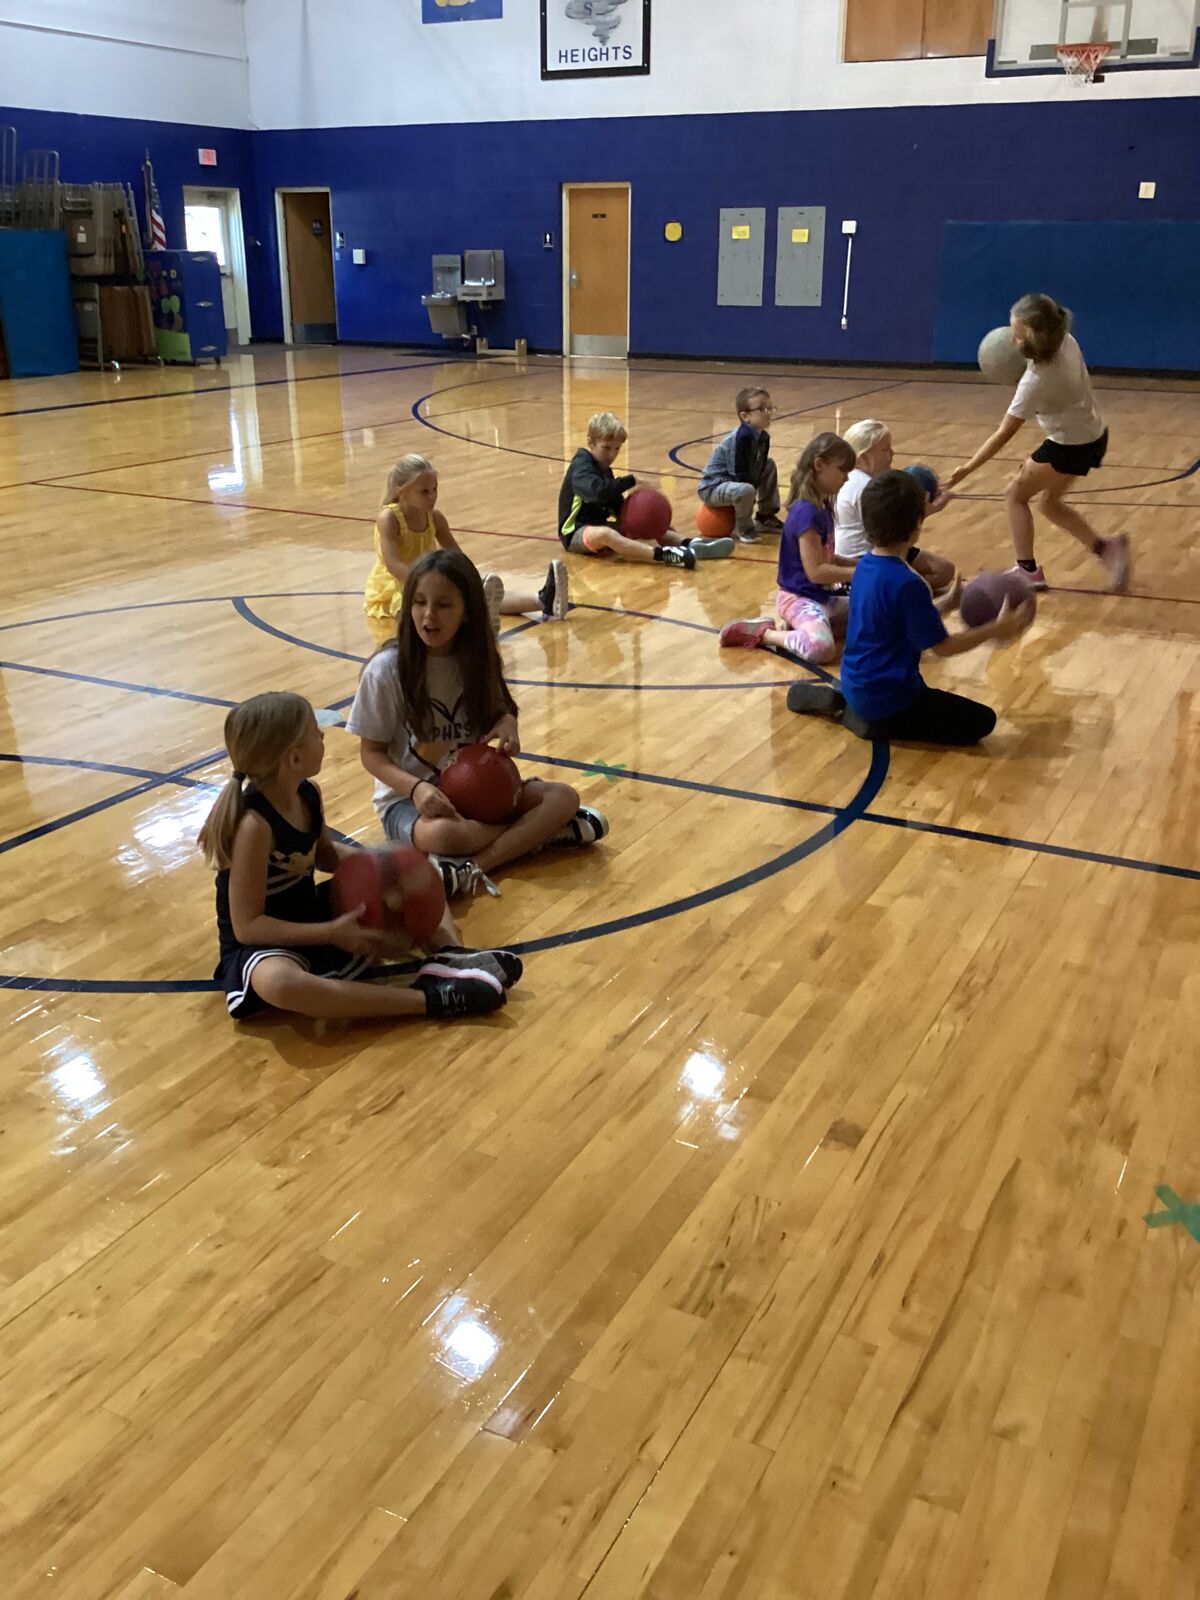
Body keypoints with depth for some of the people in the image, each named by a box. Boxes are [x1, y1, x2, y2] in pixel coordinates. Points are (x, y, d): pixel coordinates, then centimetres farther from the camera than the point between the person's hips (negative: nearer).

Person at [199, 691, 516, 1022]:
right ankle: (429, 999, -43)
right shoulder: (253, 824, -28)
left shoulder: (308, 794, -4)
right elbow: (247, 925, -27)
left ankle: (448, 957, -15)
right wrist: (331, 934, -28)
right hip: (264, 945, -9)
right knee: (277, 982, -44)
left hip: (312, 915, 9)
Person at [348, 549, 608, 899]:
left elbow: (497, 711, 13)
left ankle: (471, 867, -30)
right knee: (441, 834, -40)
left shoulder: (477, 657, -3)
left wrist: (507, 721, -12)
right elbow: (371, 753, -9)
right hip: (407, 797, -5)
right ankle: (538, 831, -20)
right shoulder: (387, 669, -15)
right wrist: (416, 787, -27)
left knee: (564, 797, -17)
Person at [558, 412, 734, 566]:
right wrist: (631, 481, -27)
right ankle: (665, 554, -56)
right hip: (576, 532, -10)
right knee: (604, 534, -41)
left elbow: (618, 507, 9)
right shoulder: (581, 466, -14)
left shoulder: (604, 469, 14)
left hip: (598, 525, 10)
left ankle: (689, 545, -20)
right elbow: (597, 491, -35)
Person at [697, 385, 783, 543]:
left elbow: (759, 469, 10)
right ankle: (744, 528, -8)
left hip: (732, 482, 10)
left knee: (769, 466, 15)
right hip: (712, 488, -10)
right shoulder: (742, 437, -26)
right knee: (746, 490, -38)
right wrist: (752, 492, -14)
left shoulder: (763, 438, 1)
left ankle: (765, 518, 21)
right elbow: (740, 474, -26)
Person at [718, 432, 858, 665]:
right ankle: (760, 633, -9)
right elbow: (815, 571, -22)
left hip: (823, 596, 10)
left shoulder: (823, 507, 10)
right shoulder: (807, 512, -19)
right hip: (800, 598, -10)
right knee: (821, 647, -36)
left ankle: (790, 626, 8)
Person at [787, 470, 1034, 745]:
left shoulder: (866, 566, 2)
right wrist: (997, 629, -8)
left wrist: (947, 605, 19)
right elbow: (941, 646, -16)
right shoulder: (906, 584, -23)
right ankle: (877, 722, -7)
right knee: (981, 721, -1)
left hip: (856, 684, 9)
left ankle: (839, 700, 14)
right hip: (885, 696, -9)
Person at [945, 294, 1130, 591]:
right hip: (1093, 435, 8)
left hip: (1070, 446, -8)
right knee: (1052, 502, 21)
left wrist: (967, 469, -21)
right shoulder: (1066, 341, -11)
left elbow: (1004, 434, -26)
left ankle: (1028, 570, 7)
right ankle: (1105, 549, 16)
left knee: (1016, 496, 5)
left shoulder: (1036, 381, -31)